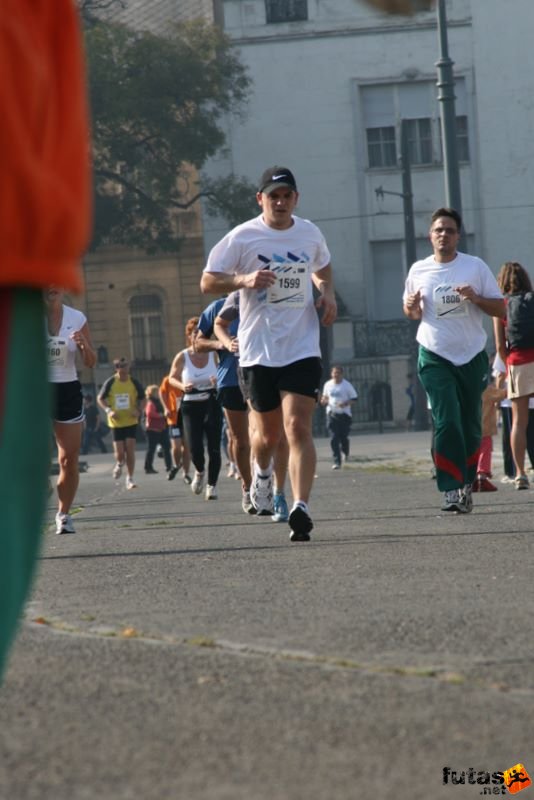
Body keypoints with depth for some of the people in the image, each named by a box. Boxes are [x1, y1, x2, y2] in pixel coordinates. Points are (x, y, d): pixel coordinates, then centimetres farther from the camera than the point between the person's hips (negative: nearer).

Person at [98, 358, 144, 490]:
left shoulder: (134, 382, -1)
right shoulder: (110, 383, -5)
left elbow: (142, 398, 10)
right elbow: (100, 398, 4)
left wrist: (138, 411, -9)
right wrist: (108, 410, -12)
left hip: (131, 421, 1)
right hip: (116, 422, -1)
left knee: (130, 450, -6)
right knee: (119, 453, -3)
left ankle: (130, 478, 4)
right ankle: (119, 465, 33)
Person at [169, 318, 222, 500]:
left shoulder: (214, 354, -2)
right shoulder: (182, 357, -1)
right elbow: (172, 378, 11)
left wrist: (218, 382, -16)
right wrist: (182, 386, -9)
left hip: (212, 404, 0)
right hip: (191, 406, 0)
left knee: (214, 448, -3)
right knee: (194, 448, -9)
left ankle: (211, 485, 10)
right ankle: (199, 472, 24)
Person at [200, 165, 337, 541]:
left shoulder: (310, 234, 7)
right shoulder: (242, 237, -4)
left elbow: (322, 268, 28)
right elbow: (207, 282, -3)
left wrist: (327, 293, 7)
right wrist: (244, 279, -20)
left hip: (302, 348, 1)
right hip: (258, 350, -1)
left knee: (299, 427, -15)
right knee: (269, 433, 12)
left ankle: (301, 508, -21)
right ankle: (263, 472, 47)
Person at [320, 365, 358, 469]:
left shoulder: (347, 385, -3)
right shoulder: (328, 385, 7)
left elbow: (354, 398, 0)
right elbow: (325, 396, 22)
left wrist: (345, 403, -18)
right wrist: (324, 400, -2)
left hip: (344, 414, -2)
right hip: (332, 414, 2)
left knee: (343, 437, 0)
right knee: (334, 438, -9)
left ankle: (345, 452, 35)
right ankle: (337, 461, -8)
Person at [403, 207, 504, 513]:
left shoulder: (476, 266, 1)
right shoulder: (418, 271, 6)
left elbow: (500, 308, 2)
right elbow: (412, 313, 20)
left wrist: (475, 298, -16)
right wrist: (410, 305, -4)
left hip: (473, 356, 1)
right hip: (435, 357, -1)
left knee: (471, 426, 7)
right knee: (446, 422, -15)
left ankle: (466, 484, 24)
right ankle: (453, 489, -18)